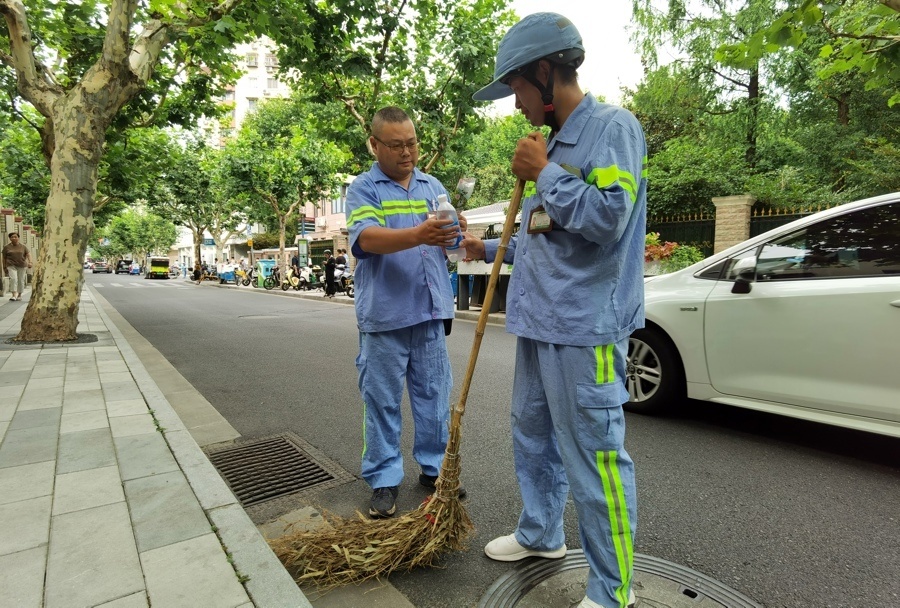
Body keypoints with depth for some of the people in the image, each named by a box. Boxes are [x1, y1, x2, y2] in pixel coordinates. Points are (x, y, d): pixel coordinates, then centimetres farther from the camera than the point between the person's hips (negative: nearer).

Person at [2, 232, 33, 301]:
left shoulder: (23, 246, 4)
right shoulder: (6, 247, 1)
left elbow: (28, 254, -2)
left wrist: (30, 262, -19)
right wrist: (4, 267, 5)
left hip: (22, 265, 1)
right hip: (11, 265, -1)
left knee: (21, 280, 4)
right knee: (13, 279, -16)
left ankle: (19, 295, 18)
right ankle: (14, 295, -18)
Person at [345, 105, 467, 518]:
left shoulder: (433, 186, 15)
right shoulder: (363, 189, -1)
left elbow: (446, 239, 13)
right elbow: (367, 239, -19)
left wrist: (453, 233, -12)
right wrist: (418, 235, -36)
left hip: (430, 312, 5)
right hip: (385, 314, -4)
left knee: (434, 395, 12)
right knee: (382, 400, 4)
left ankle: (434, 467, 28)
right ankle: (384, 480, 18)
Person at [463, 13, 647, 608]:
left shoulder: (613, 126, -8)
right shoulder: (553, 142, 17)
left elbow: (607, 218, -22)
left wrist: (543, 173, -12)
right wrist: (489, 249, 25)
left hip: (584, 327, -9)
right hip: (539, 322, 10)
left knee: (593, 455, -2)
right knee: (532, 435, 20)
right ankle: (540, 533, 41)